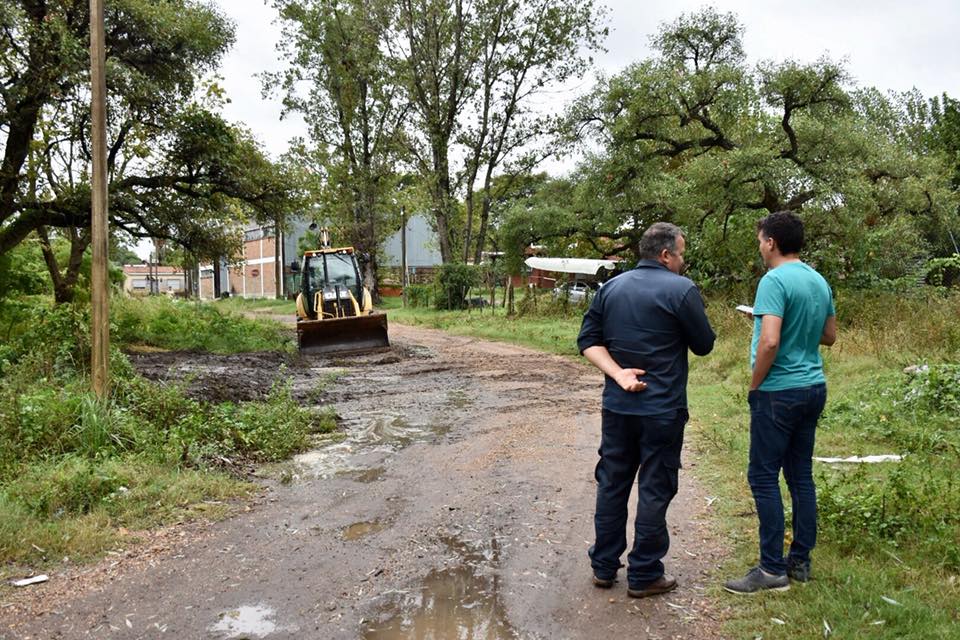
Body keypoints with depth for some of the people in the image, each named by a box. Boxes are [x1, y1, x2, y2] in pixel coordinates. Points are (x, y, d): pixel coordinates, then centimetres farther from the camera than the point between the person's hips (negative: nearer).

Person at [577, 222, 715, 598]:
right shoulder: (681, 290, -11)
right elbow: (704, 345, -5)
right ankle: (644, 575, 14)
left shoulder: (611, 288, 7)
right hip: (662, 409, -5)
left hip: (617, 406, 5)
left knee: (612, 483, 13)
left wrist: (618, 373, -8)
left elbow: (588, 340, 2)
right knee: (654, 490, 5)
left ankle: (604, 566, 23)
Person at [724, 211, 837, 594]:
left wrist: (754, 386, -12)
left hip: (779, 391, -8)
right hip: (814, 388, 9)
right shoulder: (819, 282, 10)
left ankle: (773, 570, 4)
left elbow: (770, 342, -25)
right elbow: (830, 336, 20)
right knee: (801, 474, 14)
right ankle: (801, 561, 22)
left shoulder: (775, 281, -16)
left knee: (763, 477, -1)